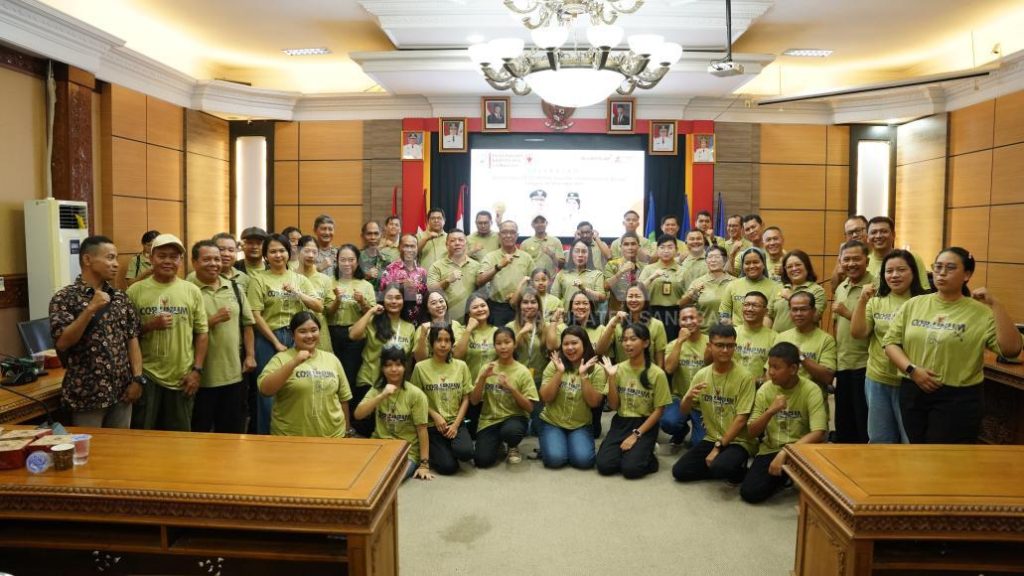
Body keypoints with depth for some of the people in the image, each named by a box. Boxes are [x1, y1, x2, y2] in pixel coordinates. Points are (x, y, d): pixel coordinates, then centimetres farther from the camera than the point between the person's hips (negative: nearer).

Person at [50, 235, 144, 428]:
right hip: (87, 395, -4)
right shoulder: (64, 298, -7)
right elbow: (62, 343, -16)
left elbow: (132, 338, 7)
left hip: (122, 391, 5)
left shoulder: (121, 297, 8)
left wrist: (137, 378, -2)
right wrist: (91, 309, -24)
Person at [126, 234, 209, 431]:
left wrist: (197, 370, -2)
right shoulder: (135, 291, -1)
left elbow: (202, 333, 4)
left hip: (182, 378, 1)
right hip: (146, 376, -1)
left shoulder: (192, 291, 2)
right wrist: (150, 325, -16)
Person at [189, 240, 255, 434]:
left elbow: (246, 323, 12)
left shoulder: (234, 288, 10)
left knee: (233, 430, 14)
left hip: (234, 373, 5)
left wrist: (250, 356, 4)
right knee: (200, 431, 9)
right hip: (202, 376, -4)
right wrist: (214, 320, -16)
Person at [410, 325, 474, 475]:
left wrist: (456, 424, -8)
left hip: (456, 423, 2)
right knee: (448, 467, -17)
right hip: (432, 425, -2)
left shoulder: (461, 366, 3)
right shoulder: (421, 367, -4)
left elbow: (466, 398, 3)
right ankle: (434, 450, 16)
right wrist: (435, 416, -12)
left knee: (466, 452, -28)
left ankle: (450, 448, 8)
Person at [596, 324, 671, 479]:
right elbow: (613, 406, 0)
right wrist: (611, 378, -13)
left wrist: (636, 435, -14)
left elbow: (658, 411, -6)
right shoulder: (619, 369, 1)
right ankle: (624, 450, 11)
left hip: (645, 425, -3)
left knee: (630, 468, -24)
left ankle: (646, 453, 6)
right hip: (621, 422, 3)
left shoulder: (657, 373, -9)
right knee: (604, 465, -17)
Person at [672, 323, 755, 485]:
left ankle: (739, 469, 1)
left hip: (737, 441, -5)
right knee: (679, 471, -9)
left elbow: (741, 419, -15)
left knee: (720, 467, -34)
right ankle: (723, 468, 10)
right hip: (711, 439, 5)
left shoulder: (744, 377, -14)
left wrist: (718, 447, -17)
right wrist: (688, 397, -20)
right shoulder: (701, 374, 0)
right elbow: (684, 411, 4)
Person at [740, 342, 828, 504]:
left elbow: (819, 434, -23)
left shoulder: (810, 390, -13)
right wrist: (770, 411, -22)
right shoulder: (765, 390, -3)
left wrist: (785, 453, -31)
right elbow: (751, 432, -4)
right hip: (770, 450, 3)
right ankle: (782, 477, 14)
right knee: (749, 493, -18)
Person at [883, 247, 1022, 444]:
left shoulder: (981, 312, -6)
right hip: (913, 393, 4)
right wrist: (911, 369, -12)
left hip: (958, 399, -3)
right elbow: (890, 341, 3)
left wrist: (995, 305, -19)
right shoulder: (913, 304, 4)